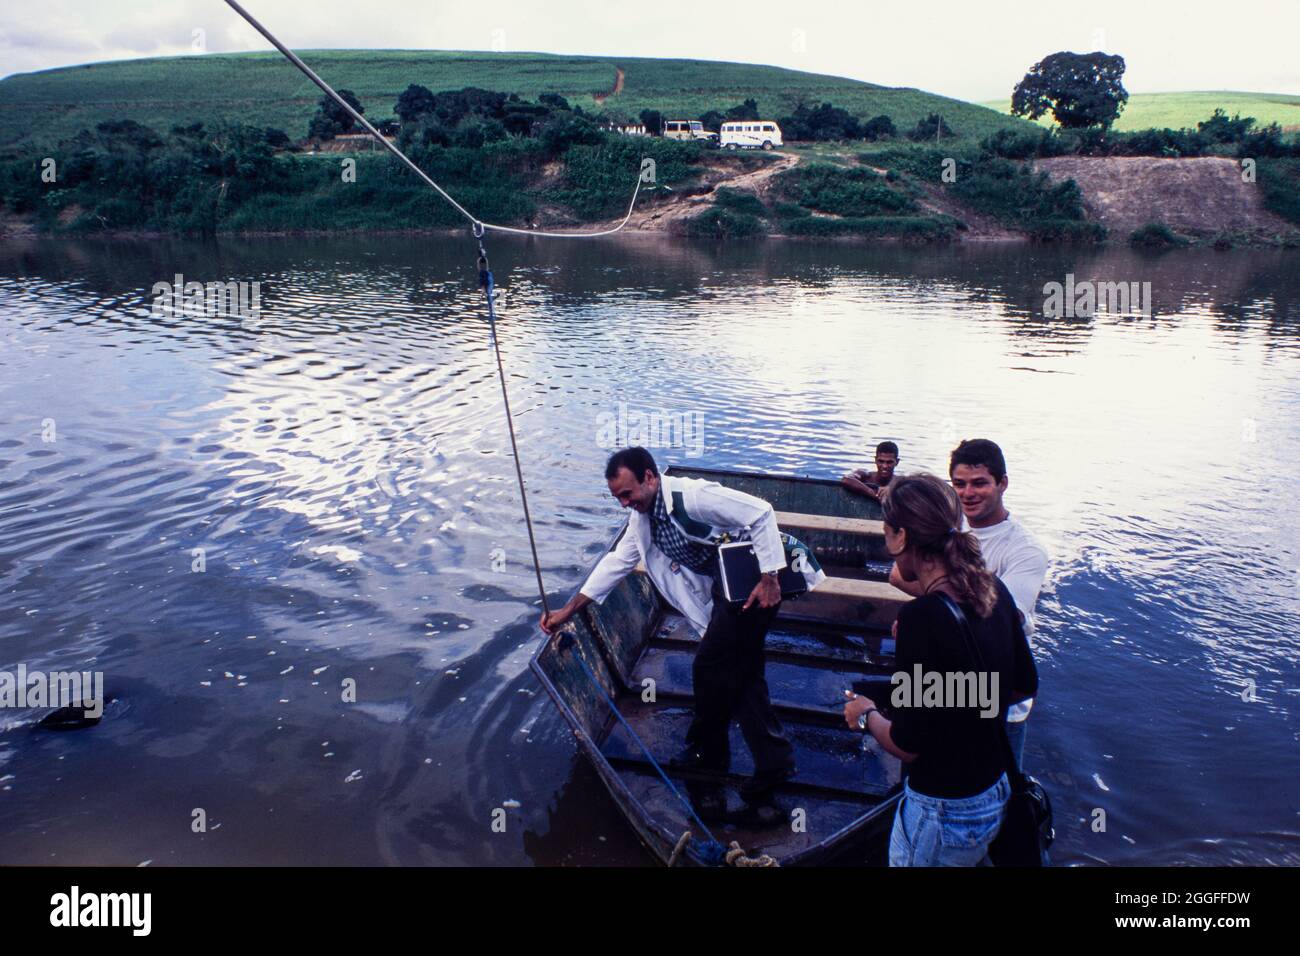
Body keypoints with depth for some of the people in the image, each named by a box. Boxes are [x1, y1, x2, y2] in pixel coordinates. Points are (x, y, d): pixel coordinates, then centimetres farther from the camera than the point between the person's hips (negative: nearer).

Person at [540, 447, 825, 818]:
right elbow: (616, 562, 11)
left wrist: (769, 578, -24)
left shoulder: (693, 496, -23)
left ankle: (706, 755, 16)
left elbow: (761, 513, -23)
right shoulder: (642, 517, 6)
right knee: (741, 675, 10)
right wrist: (568, 610, 8)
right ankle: (774, 763, 17)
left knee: (710, 668, -4)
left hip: (756, 582, -9)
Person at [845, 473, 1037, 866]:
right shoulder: (994, 590, -4)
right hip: (995, 793, 7)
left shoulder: (922, 616, -28)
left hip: (943, 812, -7)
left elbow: (906, 745, -21)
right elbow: (1025, 685, 11)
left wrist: (867, 715, -3)